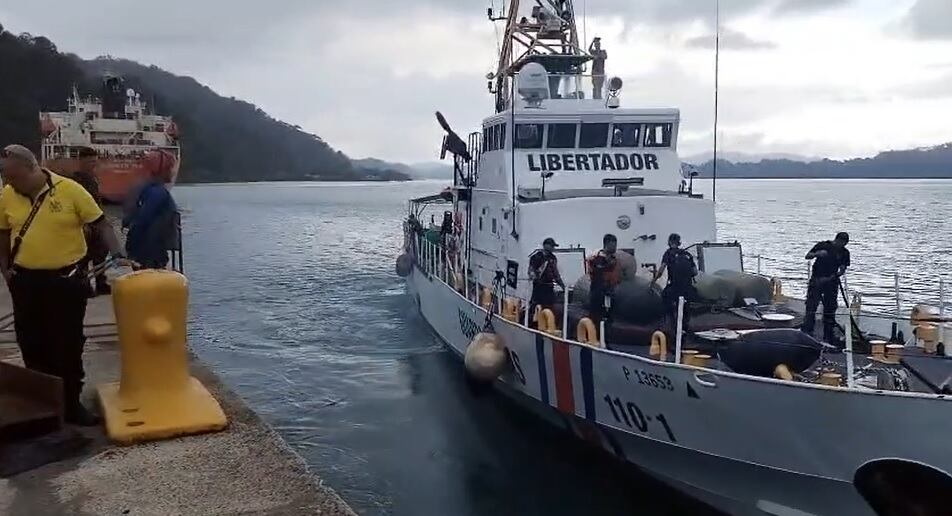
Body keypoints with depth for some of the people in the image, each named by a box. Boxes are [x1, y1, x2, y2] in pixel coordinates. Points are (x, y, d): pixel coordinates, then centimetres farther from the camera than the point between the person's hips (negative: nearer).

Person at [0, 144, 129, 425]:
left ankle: (71, 402, 17)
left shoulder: (70, 189, -12)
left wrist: (118, 256, -17)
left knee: (68, 345, 5)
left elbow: (101, 224, -8)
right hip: (26, 281, 3)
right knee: (33, 345, 12)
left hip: (66, 280, -3)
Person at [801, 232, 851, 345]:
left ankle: (828, 336, 14)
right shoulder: (822, 245, -3)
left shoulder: (844, 253, 3)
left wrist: (833, 276, -16)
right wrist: (817, 254, -22)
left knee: (830, 309, 6)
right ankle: (806, 333, -7)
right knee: (811, 307, -8)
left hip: (831, 282, 3)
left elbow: (843, 270, 2)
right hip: (816, 280, -3)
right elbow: (807, 256, -2)